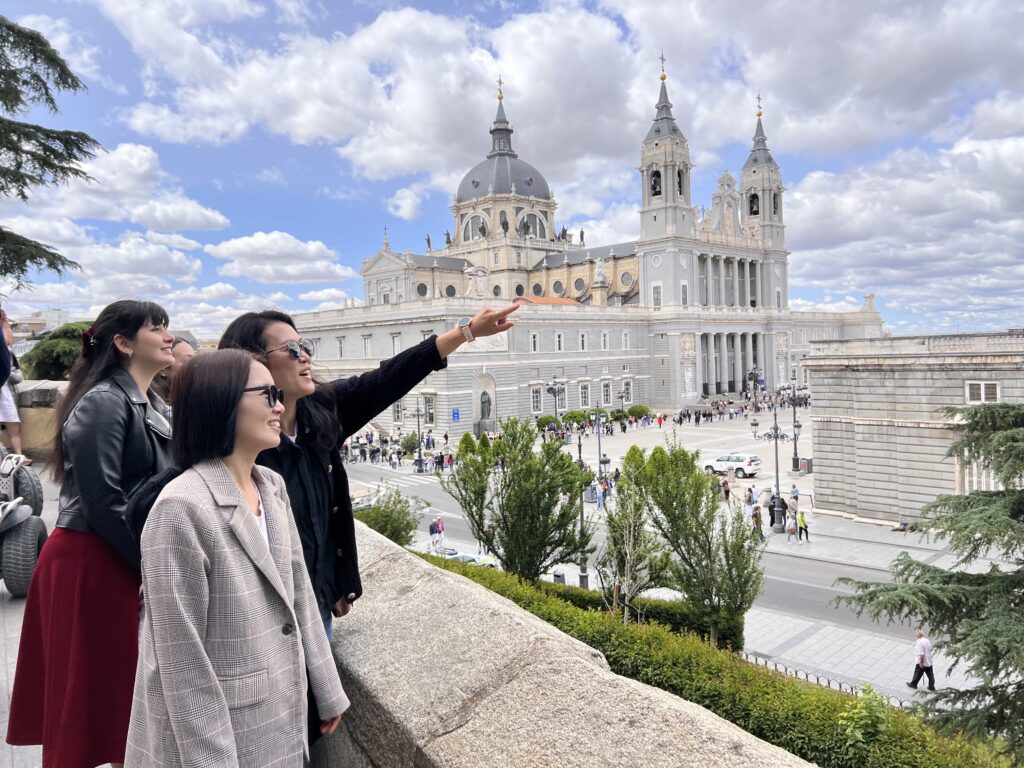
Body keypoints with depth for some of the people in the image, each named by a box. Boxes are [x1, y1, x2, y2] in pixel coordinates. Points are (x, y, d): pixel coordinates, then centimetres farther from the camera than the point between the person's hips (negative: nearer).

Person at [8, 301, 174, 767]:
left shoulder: (149, 404, 11)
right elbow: (101, 501, -21)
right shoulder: (103, 402, -17)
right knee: (92, 690, 7)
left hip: (128, 561, 8)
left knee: (126, 685, 18)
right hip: (91, 564, -8)